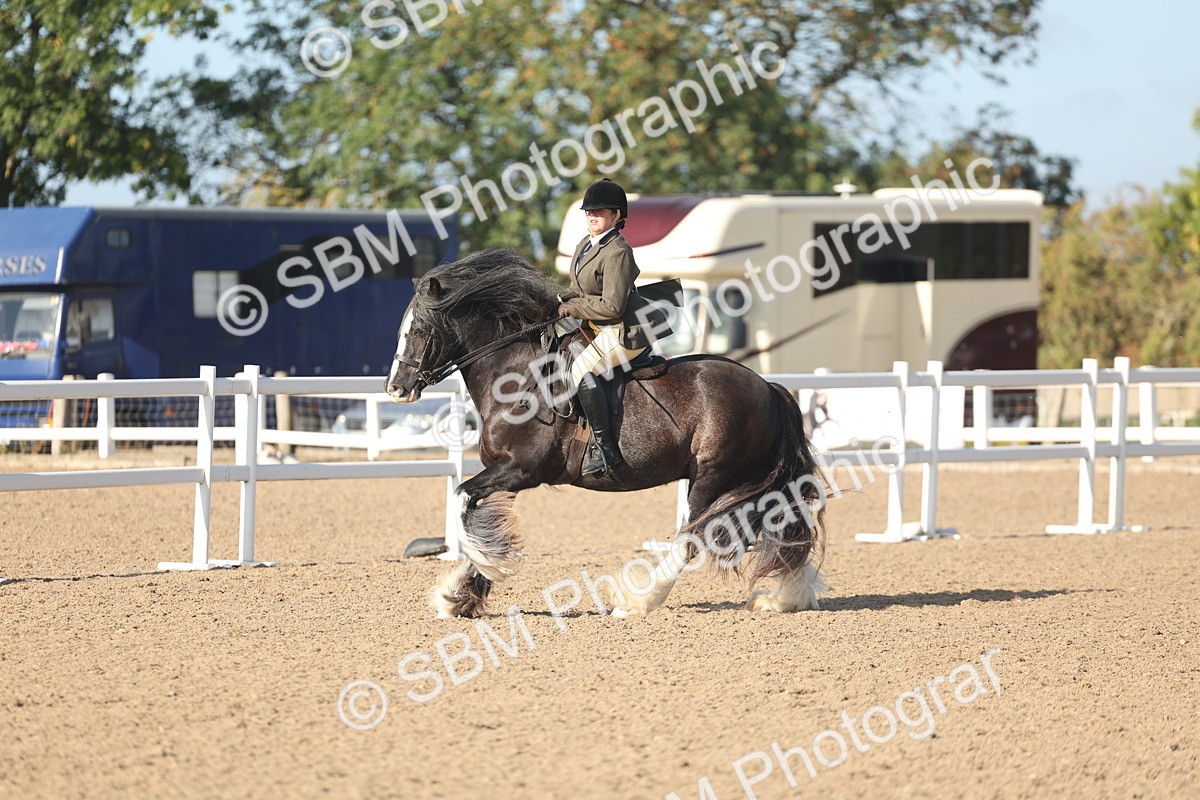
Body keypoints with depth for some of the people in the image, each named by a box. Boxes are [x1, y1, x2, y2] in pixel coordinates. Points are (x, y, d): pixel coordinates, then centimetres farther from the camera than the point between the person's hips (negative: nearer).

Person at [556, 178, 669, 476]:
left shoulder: (617, 252, -20)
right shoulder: (586, 245, 11)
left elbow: (612, 305, -24)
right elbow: (581, 289, 22)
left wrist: (572, 307, -15)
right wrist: (561, 301, 2)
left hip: (628, 330, -11)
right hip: (605, 329, 11)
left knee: (581, 369, -25)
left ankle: (605, 448, -26)